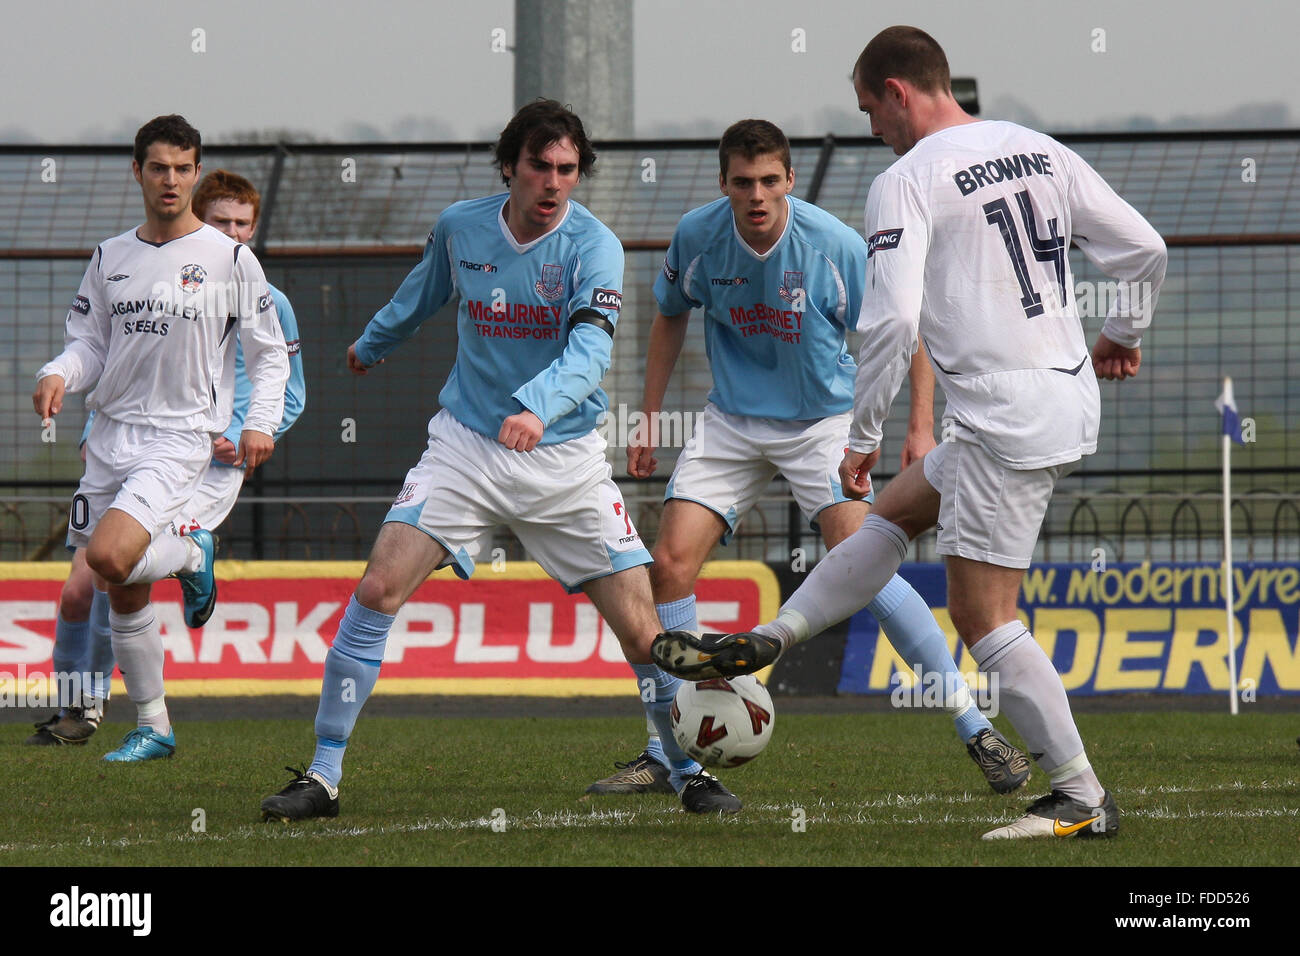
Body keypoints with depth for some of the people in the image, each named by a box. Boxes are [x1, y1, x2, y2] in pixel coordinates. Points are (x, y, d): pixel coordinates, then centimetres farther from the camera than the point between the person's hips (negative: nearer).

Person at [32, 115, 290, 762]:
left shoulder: (229, 259, -2)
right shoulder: (110, 258, 9)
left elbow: (270, 354, 4)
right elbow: (89, 342, 13)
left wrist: (261, 422, -10)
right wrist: (59, 374, -8)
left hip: (182, 437, -5)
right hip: (111, 435, 5)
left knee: (108, 556, -25)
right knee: (124, 594, 6)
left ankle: (190, 556, 6)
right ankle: (153, 726, 19)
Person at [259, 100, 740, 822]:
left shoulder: (593, 246, -12)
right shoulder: (460, 228, -1)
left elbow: (591, 350, -27)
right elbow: (425, 294, 23)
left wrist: (536, 408, -47)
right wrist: (373, 345, 41)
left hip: (565, 457, -2)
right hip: (467, 443, 2)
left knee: (640, 628, -8)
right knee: (379, 590, -14)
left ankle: (691, 773, 14)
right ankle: (323, 776, -6)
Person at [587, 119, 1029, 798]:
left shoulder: (833, 246, -19)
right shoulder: (697, 236, -9)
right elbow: (670, 316, 12)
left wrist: (921, 427, -13)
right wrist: (649, 418, 12)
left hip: (823, 421, -4)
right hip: (731, 423, 4)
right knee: (670, 566, -8)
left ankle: (975, 728, -13)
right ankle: (665, 754, 6)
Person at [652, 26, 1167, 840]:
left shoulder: (909, 182, -11)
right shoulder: (1042, 153, 10)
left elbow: (892, 320, -19)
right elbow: (1147, 251, 11)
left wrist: (863, 436, -9)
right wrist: (1123, 334, 30)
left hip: (1007, 421, -9)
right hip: (1071, 399, 9)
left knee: (982, 615, -1)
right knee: (895, 512, 23)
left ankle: (1083, 800, -1)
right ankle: (763, 643, 28)